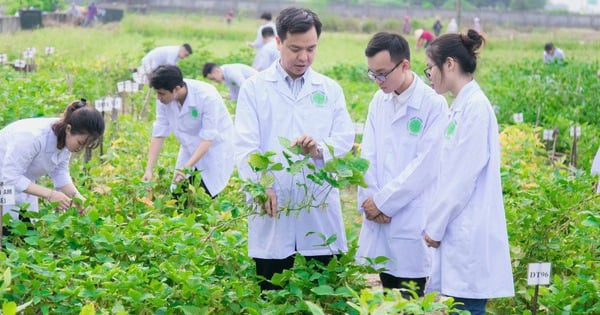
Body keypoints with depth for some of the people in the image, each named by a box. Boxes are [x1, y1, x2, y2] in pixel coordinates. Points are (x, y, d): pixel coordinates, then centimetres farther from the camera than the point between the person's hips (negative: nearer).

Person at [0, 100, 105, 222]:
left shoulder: (68, 138, -14)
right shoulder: (34, 136, -37)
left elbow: (59, 172, -3)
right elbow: (11, 177, -32)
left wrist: (75, 195, -20)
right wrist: (49, 194, -35)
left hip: (22, 183, 7)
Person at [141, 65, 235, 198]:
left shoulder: (207, 96, -29)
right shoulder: (164, 100, -14)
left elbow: (208, 137, -27)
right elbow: (159, 134, -9)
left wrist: (187, 167, -34)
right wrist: (148, 170, -14)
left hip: (216, 145, -5)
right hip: (190, 148, 5)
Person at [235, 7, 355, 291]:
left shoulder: (330, 90, 14)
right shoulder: (254, 88, 7)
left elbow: (345, 138, 4)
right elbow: (246, 145, -2)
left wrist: (320, 149, -18)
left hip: (320, 214, 1)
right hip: (271, 209, -1)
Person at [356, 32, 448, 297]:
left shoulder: (433, 104, -10)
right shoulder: (379, 101, 10)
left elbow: (425, 166, -14)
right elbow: (368, 155, 9)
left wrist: (383, 201, -11)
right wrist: (368, 199, -4)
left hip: (411, 222, -5)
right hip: (379, 218, 6)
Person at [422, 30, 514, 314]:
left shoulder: (475, 106, -13)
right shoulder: (461, 105, 14)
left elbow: (464, 177, -16)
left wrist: (436, 226, -10)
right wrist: (436, 224, 14)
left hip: (469, 236, -9)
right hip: (458, 232, 9)